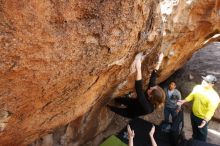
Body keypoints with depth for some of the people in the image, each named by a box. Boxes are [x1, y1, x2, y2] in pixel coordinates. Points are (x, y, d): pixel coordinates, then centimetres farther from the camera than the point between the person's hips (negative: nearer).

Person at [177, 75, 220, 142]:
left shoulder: (214, 96, -31)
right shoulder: (197, 87, -12)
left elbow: (211, 110, -30)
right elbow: (191, 96, 5)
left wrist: (205, 120, -39)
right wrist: (184, 101, -4)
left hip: (202, 118, -6)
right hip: (193, 114, 6)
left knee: (202, 133, 19)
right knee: (194, 130, 30)